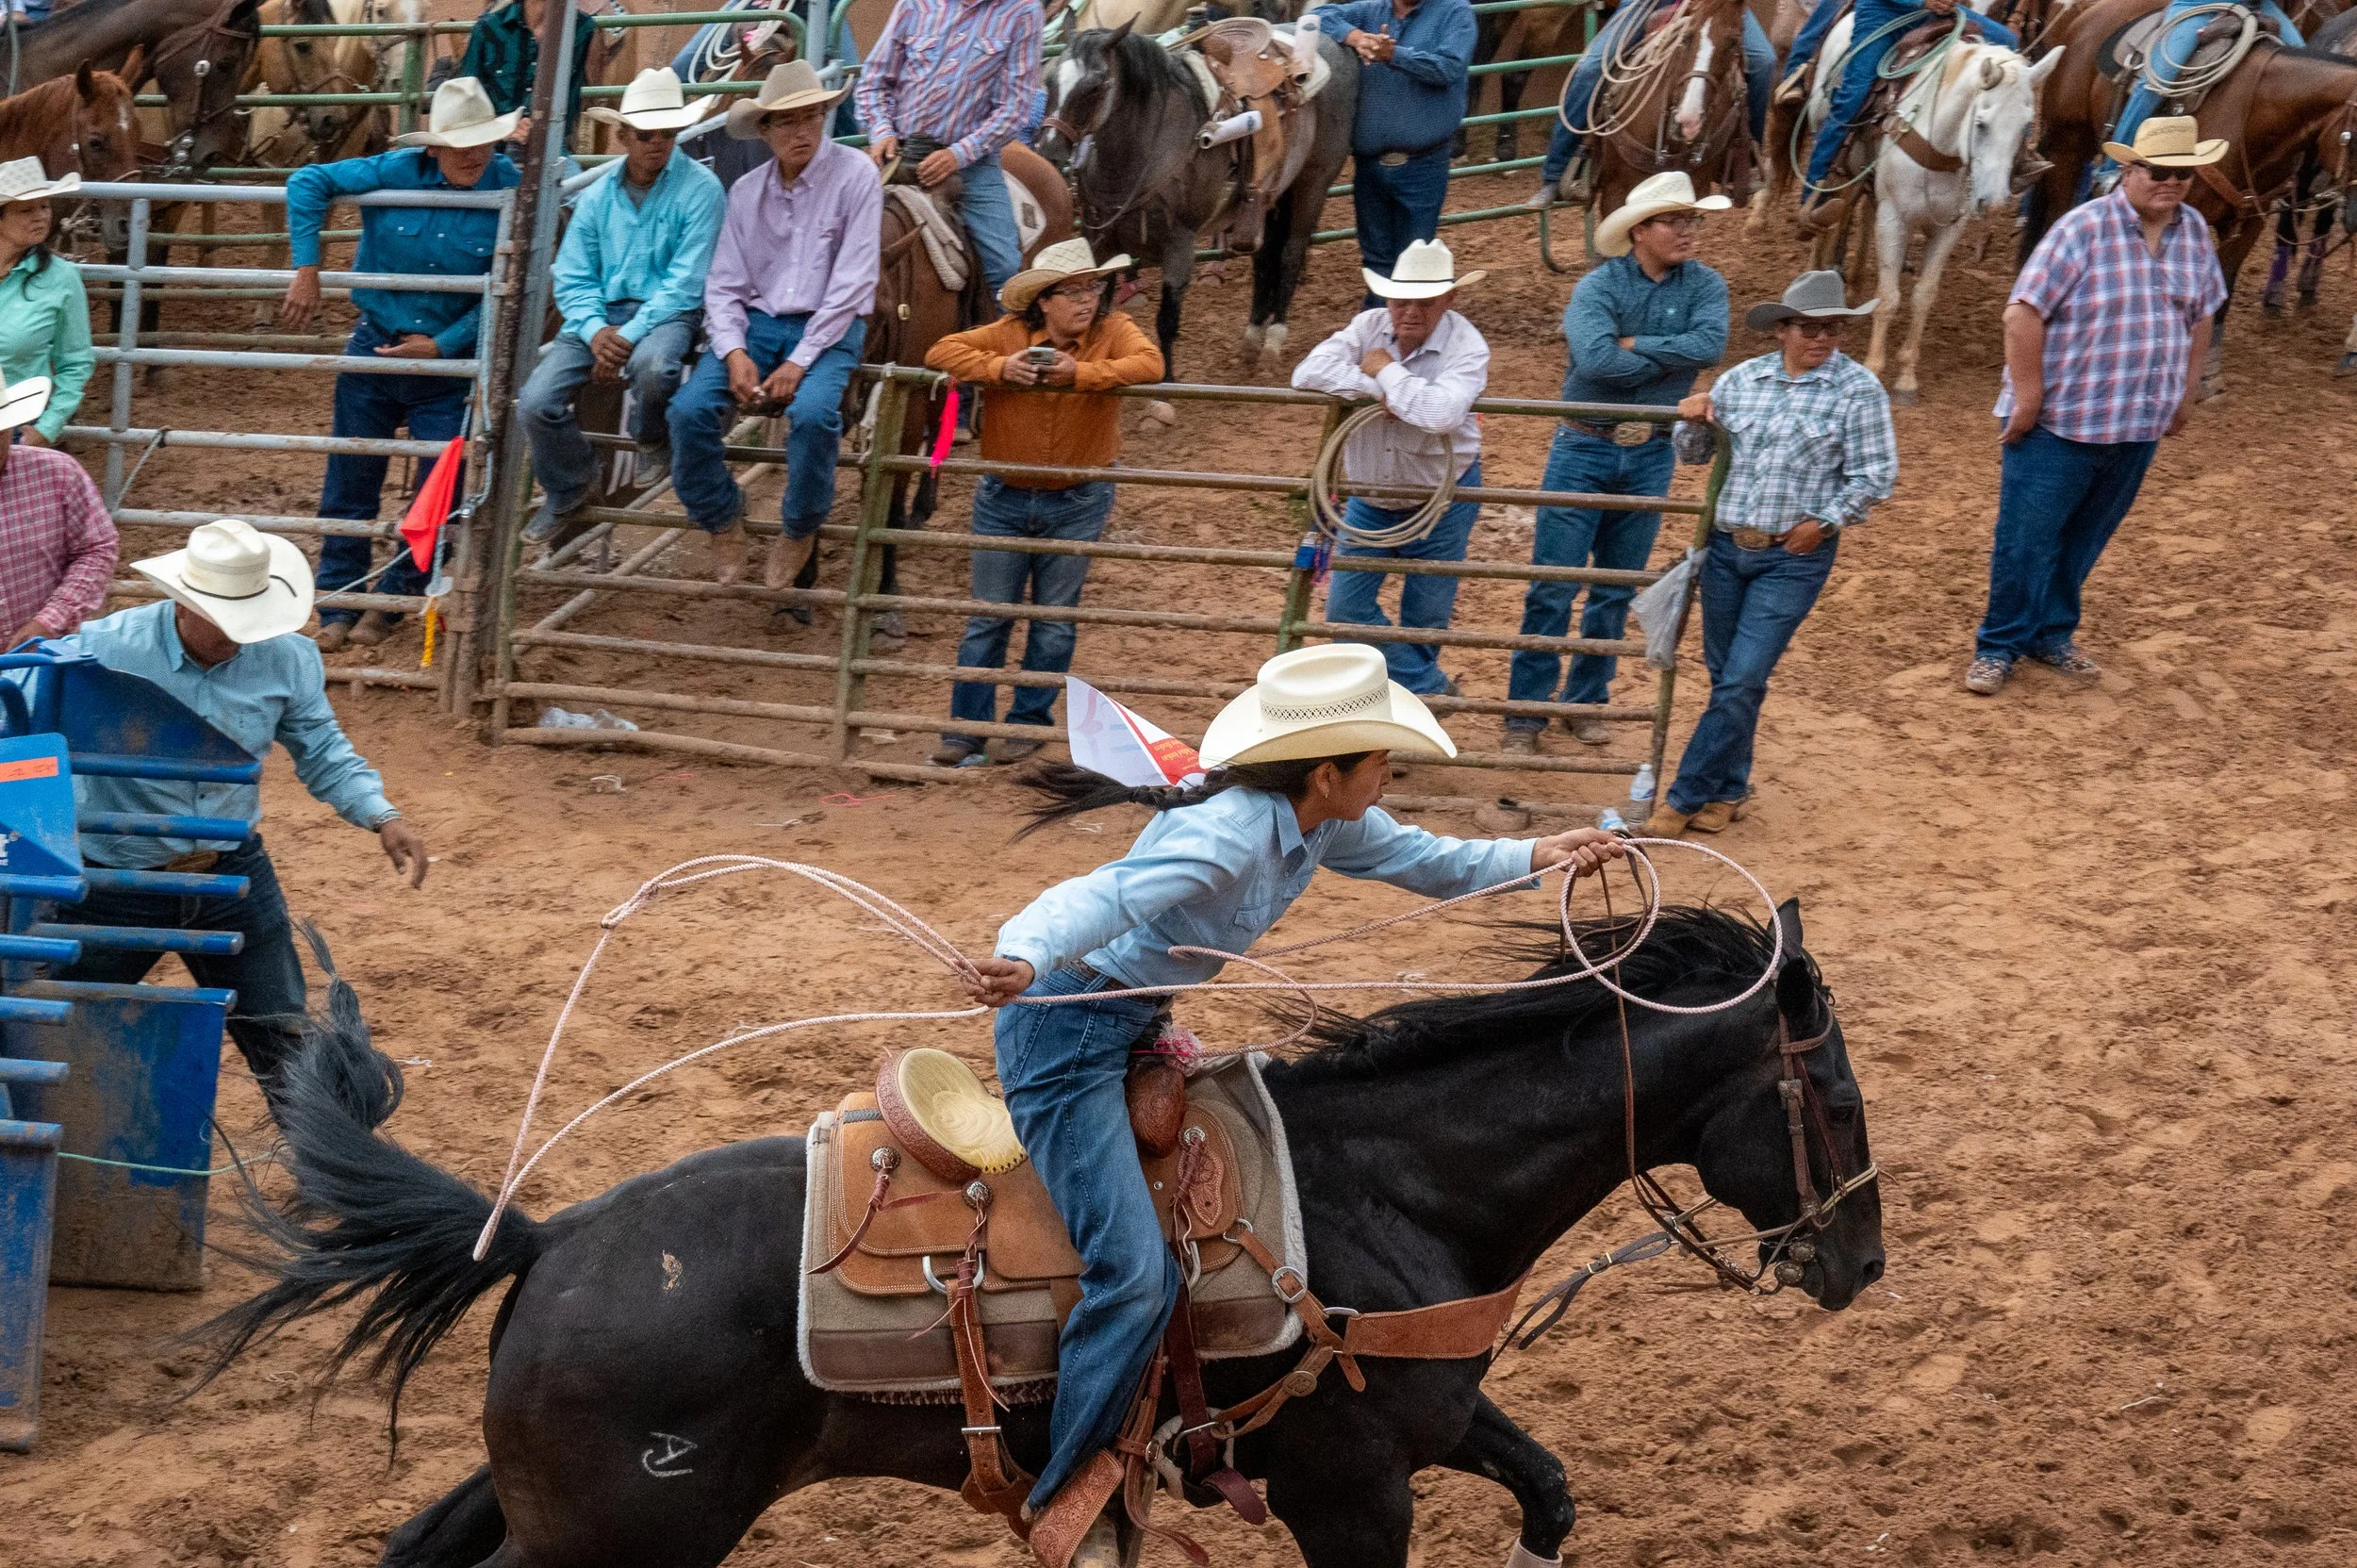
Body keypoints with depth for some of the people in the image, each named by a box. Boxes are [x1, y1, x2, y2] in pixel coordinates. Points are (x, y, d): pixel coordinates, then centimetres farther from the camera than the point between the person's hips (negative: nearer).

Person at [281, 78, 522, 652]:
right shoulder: (397, 172, -12)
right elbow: (308, 182, -11)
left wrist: (443, 345, -14)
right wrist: (306, 272, -16)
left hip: (447, 362, 0)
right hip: (375, 346, 0)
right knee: (350, 483, 7)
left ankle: (392, 601, 20)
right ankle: (338, 608, 21)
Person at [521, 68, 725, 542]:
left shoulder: (700, 189, -7)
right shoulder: (597, 197, 8)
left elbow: (685, 283, -12)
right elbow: (572, 280, 5)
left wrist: (629, 336, -20)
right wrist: (595, 331, -16)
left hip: (665, 311, -4)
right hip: (601, 312, 4)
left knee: (651, 365, -40)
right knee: (536, 403, -15)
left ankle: (652, 440, -1)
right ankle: (567, 489, 19)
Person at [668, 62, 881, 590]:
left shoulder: (855, 175, -6)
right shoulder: (747, 191, 8)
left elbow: (852, 282, -10)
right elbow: (724, 285, 7)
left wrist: (800, 361, -16)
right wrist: (734, 353, -13)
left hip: (828, 328, -4)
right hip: (756, 322, 4)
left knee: (812, 413, -34)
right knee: (689, 410, -21)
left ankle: (800, 531, -7)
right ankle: (723, 521, 5)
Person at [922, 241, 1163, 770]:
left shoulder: (1113, 331, -8)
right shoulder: (1010, 333, -7)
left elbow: (1150, 363, -25)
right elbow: (942, 353, -11)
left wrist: (1080, 373, -34)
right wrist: (999, 368, -27)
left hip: (1077, 504, 0)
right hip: (1004, 498, 0)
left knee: (1053, 621, 9)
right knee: (989, 616, 6)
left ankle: (1029, 721, 22)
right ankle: (967, 727, 13)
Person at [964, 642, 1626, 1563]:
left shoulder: (1324, 823, 0)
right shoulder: (1228, 839, -29)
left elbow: (1422, 861, 14)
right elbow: (1104, 897, -42)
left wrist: (1533, 858, -1)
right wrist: (1025, 958, -61)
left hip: (1128, 1026, 11)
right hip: (1066, 1031, -11)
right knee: (1134, 1273, -18)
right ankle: (1067, 1487, -3)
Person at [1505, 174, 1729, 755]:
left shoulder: (1705, 286, -2)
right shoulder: (1599, 286, -12)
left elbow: (1711, 344, -21)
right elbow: (1595, 359, -28)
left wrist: (1632, 344, -21)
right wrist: (1672, 357, -17)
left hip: (1650, 456, 3)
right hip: (1583, 450, -3)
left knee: (1616, 592, 12)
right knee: (1552, 588, -3)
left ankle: (1585, 701, 26)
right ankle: (1526, 714, 4)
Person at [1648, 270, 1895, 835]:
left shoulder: (1858, 389, -6)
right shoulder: (1743, 379, 6)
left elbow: (1876, 474, -4)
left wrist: (1825, 521, -12)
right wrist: (1697, 416, -3)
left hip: (1793, 558, -4)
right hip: (1726, 547, 4)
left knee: (1742, 681, -8)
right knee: (1724, 675, 13)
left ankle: (1686, 796, -1)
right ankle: (1727, 789, 28)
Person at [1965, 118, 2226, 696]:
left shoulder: (2194, 232, 3)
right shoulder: (2085, 229, -17)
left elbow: (2201, 316, 17)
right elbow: (2024, 312, -18)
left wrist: (2185, 394, 16)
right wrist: (2027, 398, -17)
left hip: (2137, 428, 5)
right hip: (2058, 422, -5)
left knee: (2084, 541, 17)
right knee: (2026, 540, 3)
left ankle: (2052, 634, 34)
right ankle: (2000, 647, 17)